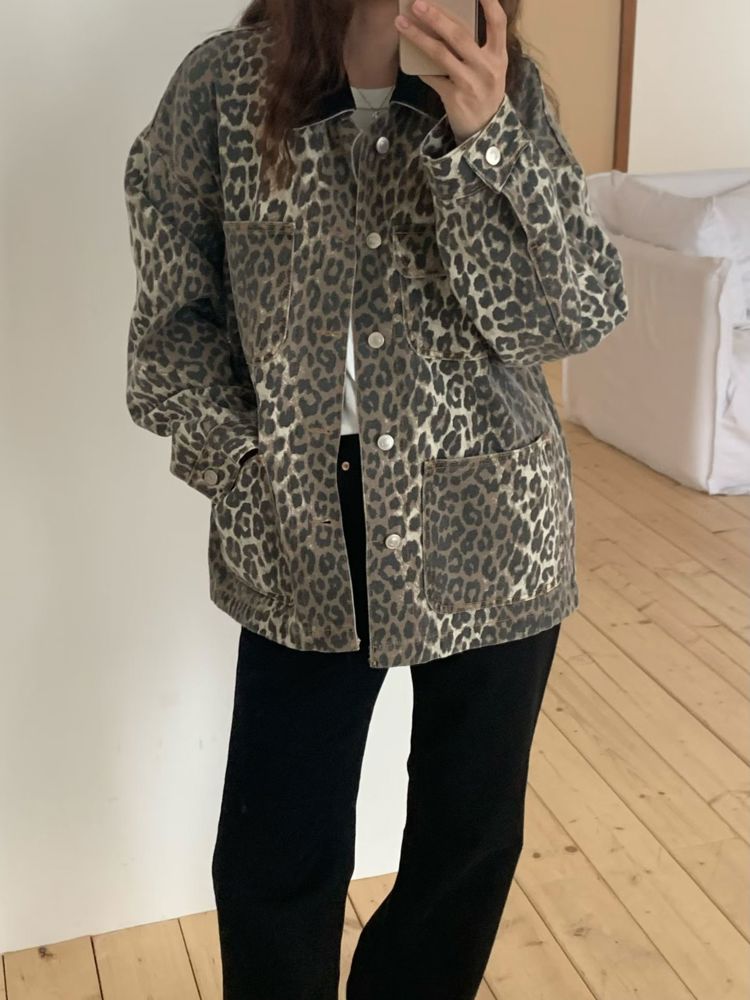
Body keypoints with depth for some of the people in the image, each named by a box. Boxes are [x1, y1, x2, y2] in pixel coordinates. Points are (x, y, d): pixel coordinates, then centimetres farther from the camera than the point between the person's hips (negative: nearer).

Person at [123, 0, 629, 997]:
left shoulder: (505, 86, -2)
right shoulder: (223, 82, -3)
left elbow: (581, 310, -12)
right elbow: (175, 308, 5)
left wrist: (482, 135, -23)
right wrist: (239, 459, -5)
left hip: (488, 527, 1)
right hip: (304, 535, 0)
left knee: (470, 832, 16)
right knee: (274, 855, 8)